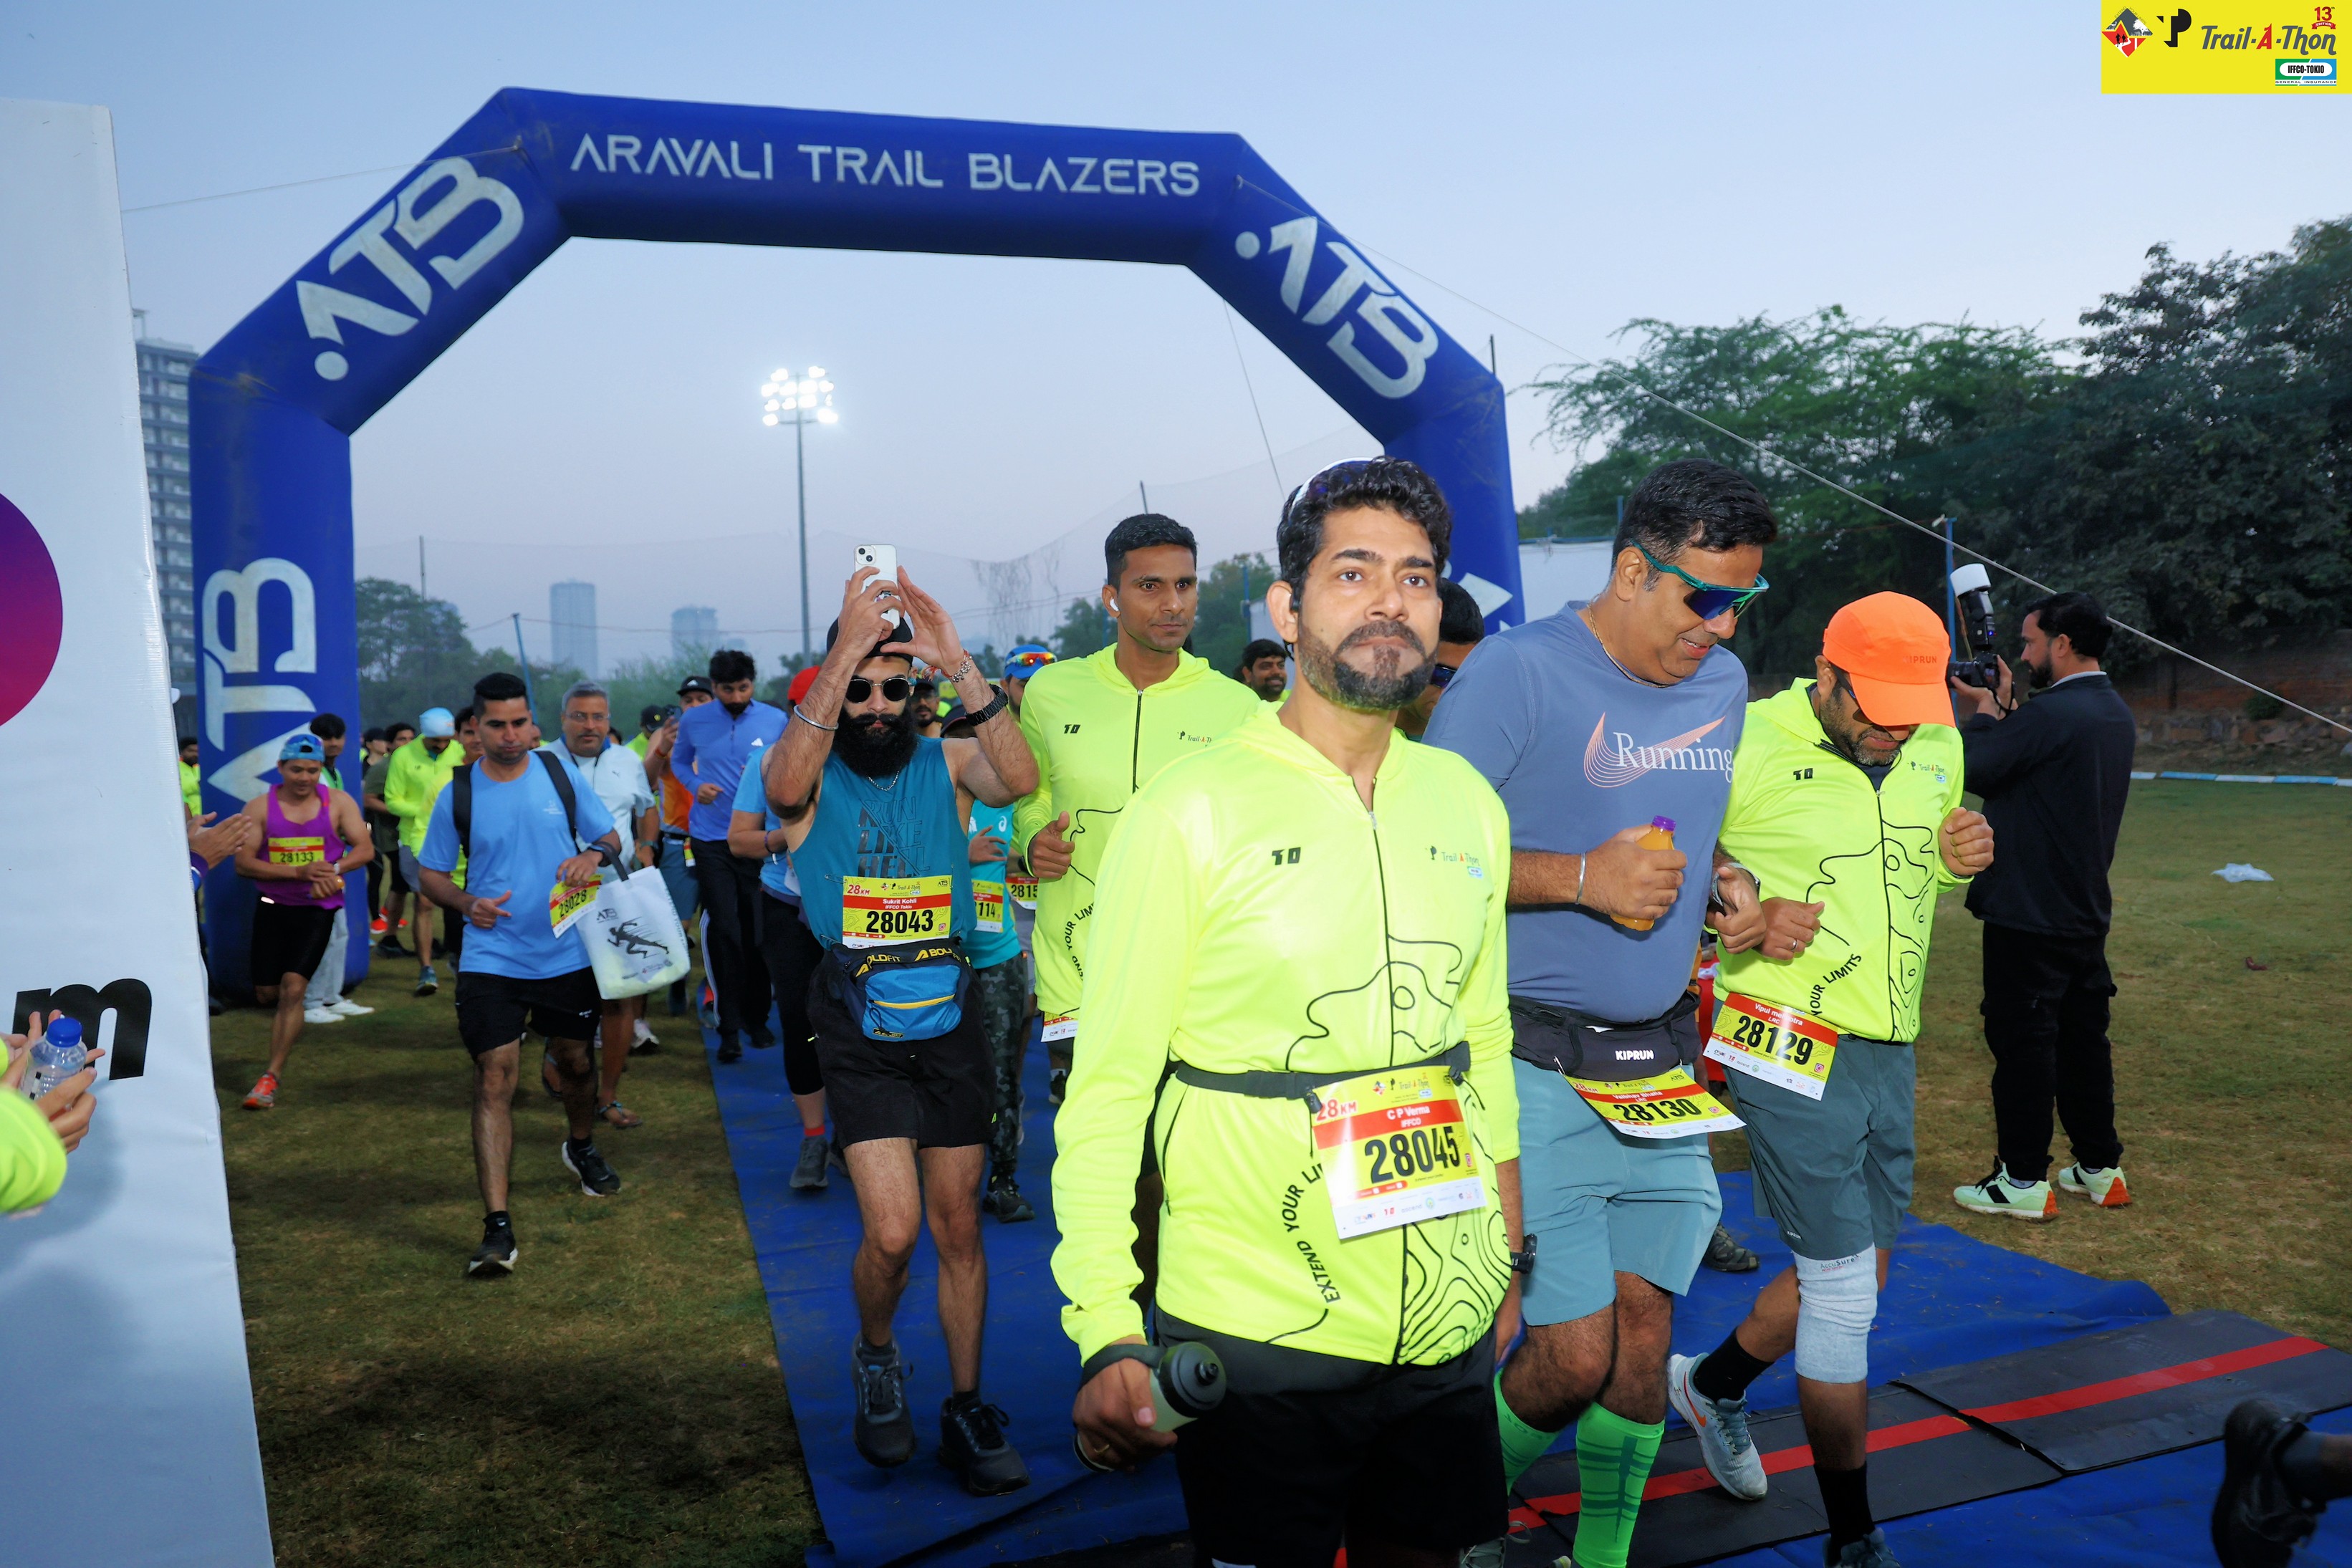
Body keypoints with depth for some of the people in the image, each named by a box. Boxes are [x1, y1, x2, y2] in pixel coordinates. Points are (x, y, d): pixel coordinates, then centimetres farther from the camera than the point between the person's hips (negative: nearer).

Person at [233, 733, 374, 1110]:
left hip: (318, 909, -2)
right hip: (273, 906, 2)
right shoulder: (260, 807, -3)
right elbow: (243, 863, -9)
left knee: (293, 987, -13)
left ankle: (271, 1077, -8)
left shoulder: (338, 803, -1)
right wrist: (300, 872, -20)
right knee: (267, 993, 8)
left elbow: (365, 849, -3)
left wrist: (333, 869, -23)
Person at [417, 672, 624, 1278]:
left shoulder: (561, 773, 0)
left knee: (575, 1062, 17)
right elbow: (430, 873, 7)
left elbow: (611, 839, 7)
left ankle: (583, 1147, 49)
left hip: (567, 953, 2)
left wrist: (594, 855, -17)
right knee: (494, 1078, -11)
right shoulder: (458, 796, -2)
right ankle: (497, 1227, -12)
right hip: (491, 960, -2)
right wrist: (466, 902, -14)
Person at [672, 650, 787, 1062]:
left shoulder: (776, 720, -2)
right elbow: (678, 761, 17)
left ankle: (757, 1018, 22)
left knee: (758, 932, 6)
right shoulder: (693, 719, 2)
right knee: (725, 931, -4)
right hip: (711, 838, 0)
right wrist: (695, 784, -3)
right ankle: (730, 1025, 4)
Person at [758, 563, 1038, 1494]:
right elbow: (787, 787, -30)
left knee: (958, 1227, 10)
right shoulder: (809, 772, -4)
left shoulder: (945, 764, -1)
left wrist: (960, 663, -30)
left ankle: (966, 1410, 26)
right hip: (862, 1040, -2)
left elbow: (1020, 780, -22)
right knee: (891, 1232, -9)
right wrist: (850, 644, -35)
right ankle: (875, 1358, 24)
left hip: (949, 1029, 2)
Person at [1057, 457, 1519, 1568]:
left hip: (1449, 1330, 5)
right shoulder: (1190, 812, -12)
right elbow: (1107, 1091, -12)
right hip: (1254, 1346, -5)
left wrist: (1508, 1257, 17)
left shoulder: (1468, 803, 4)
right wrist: (1106, 1338, -17)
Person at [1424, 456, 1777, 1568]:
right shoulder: (1518, 670, -12)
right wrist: (1583, 878, -21)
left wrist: (1721, 884, 3)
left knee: (1643, 1329, 10)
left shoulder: (1723, 683, 11)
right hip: (1538, 1068, -6)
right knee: (1577, 1353, -5)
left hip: (1661, 1060, 7)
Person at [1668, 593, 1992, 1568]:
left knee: (1853, 1274, 18)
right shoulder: (1744, 747, -14)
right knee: (1844, 1286, -3)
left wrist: (1965, 854, 0)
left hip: (1889, 1048, 7)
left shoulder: (1938, 748, 7)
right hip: (1791, 1046, -7)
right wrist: (1740, 919, -21)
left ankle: (1714, 1384, 43)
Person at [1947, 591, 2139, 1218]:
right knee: (2082, 1037, 16)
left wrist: (1984, 712, -3)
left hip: (2030, 910, -9)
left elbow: (1972, 769, -18)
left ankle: (2023, 1182, 6)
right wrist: (2002, 710, 8)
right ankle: (2100, 1168, 26)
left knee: (2022, 1040, -1)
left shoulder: (2052, 713, -21)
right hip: (2086, 912, 9)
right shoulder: (2115, 713, 10)